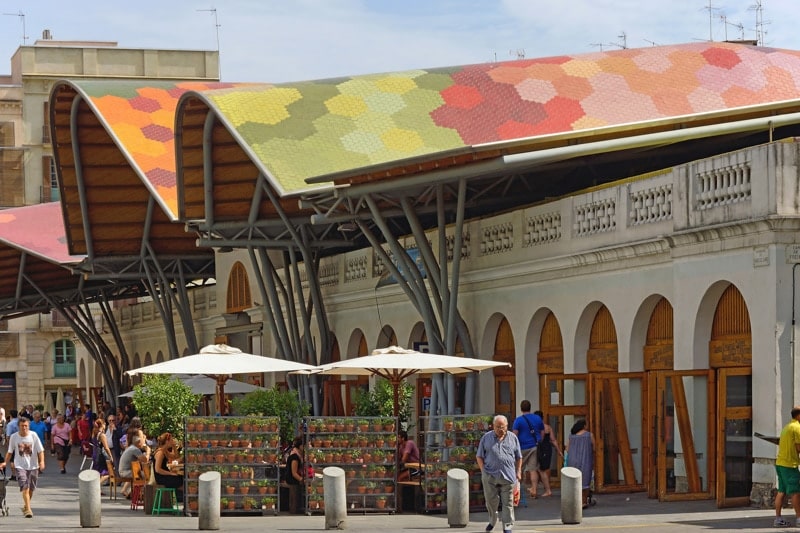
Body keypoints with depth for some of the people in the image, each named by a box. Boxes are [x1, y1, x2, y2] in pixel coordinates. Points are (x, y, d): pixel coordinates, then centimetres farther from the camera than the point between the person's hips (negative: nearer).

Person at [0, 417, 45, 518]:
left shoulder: (33, 435, -5)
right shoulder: (14, 437, -3)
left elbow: (40, 450, -3)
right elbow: (10, 451, 8)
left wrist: (42, 461, -14)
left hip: (33, 466, 1)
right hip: (20, 466, -1)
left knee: (31, 489, 11)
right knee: (25, 487, -16)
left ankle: (25, 507, 34)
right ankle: (28, 510, -18)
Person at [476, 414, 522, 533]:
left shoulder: (513, 438, 9)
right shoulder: (486, 438, 7)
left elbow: (519, 457, 14)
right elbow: (479, 456, 9)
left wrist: (518, 471, 7)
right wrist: (483, 470, 0)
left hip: (508, 476, 0)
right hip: (490, 476, 0)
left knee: (507, 503, -1)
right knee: (491, 501, 8)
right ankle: (492, 521, 31)